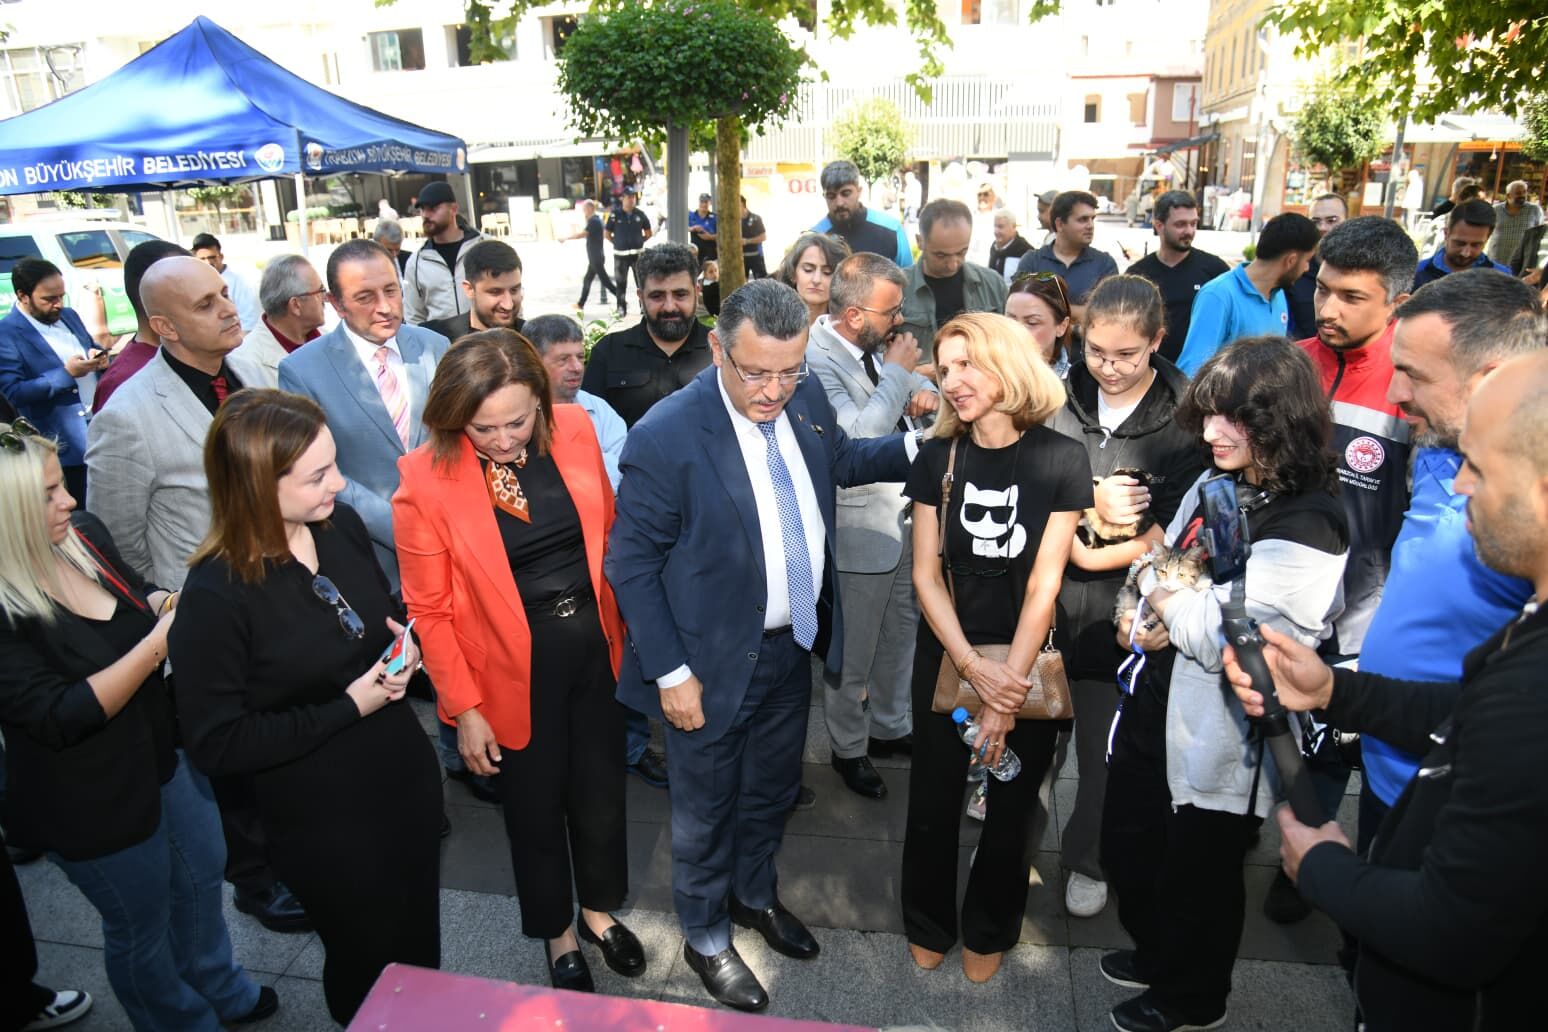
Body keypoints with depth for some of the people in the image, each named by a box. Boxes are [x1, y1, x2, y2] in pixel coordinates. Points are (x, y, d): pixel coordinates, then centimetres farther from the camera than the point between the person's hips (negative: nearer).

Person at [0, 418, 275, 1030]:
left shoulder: (84, 534, -8)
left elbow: (137, 595, 11)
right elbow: (60, 718, -28)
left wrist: (169, 603, -10)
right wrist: (158, 643, -31)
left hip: (164, 750, 7)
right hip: (89, 800, -7)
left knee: (201, 876, 25)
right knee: (141, 923, 17)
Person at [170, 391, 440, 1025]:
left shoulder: (342, 527, -8)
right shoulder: (215, 595, -24)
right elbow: (214, 744, -19)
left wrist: (402, 642, -10)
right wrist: (348, 707, -22)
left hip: (407, 777, 5)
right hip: (325, 823, -5)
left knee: (420, 947, 24)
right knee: (369, 967, 20)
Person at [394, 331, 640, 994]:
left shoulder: (574, 428, -10)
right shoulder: (427, 479, -19)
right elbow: (429, 610, -11)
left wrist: (622, 621, 6)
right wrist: (465, 709, -8)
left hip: (594, 645, 3)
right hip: (515, 669, -3)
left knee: (601, 788, 21)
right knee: (535, 807, 18)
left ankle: (598, 911, 49)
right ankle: (557, 935, 45)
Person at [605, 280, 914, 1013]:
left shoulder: (804, 399, -6)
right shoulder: (665, 437, -25)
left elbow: (839, 462, 15)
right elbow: (631, 566, -17)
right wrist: (670, 672, -16)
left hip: (793, 645, 6)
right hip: (714, 663, -6)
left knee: (772, 789, 27)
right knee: (707, 809, 17)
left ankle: (756, 894, 54)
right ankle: (705, 936, 43)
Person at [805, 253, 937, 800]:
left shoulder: (875, 345, 3)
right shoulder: (815, 359, -22)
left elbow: (919, 387, 19)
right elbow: (856, 440, -31)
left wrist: (926, 393, -5)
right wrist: (897, 374, -22)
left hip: (904, 518, 8)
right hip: (859, 531, -8)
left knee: (901, 633, 23)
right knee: (852, 654, 10)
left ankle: (890, 726, 44)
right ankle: (849, 748, 33)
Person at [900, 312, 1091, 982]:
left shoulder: (1060, 460, -12)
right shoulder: (938, 457, -6)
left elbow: (1044, 583, -13)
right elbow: (927, 574, -6)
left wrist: (1009, 687, -17)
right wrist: (974, 669, -16)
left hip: (1026, 662, -1)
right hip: (946, 657, 2)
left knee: (1011, 806, 14)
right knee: (934, 799, 13)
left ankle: (989, 930, 40)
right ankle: (928, 925, 39)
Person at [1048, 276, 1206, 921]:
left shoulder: (1186, 415, -9)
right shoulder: (1057, 399, -4)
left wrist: (1092, 554, -18)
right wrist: (1089, 505, -15)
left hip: (1120, 611, -1)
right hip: (1044, 599, 2)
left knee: (1107, 743, 13)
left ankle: (1088, 859, 38)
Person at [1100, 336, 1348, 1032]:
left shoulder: (1302, 529, -22)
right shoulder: (1213, 486, 3)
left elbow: (1225, 640, -26)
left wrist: (1162, 593, -11)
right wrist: (1144, 616, -7)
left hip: (1216, 736, -8)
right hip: (1154, 703, 8)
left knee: (1196, 871, 16)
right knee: (1127, 848, 23)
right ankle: (1157, 953, 52)